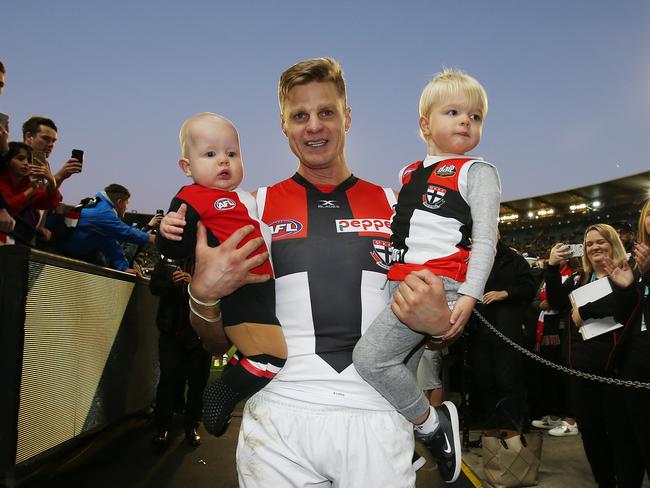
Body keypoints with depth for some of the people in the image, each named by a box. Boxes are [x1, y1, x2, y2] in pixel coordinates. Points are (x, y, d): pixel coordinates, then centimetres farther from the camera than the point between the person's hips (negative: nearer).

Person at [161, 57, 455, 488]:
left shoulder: (394, 206, 7)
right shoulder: (255, 208, 5)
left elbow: (431, 310, 11)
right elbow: (219, 337, 7)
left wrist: (438, 321, -12)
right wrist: (202, 290, -13)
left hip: (378, 418, 1)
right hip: (278, 416, 0)